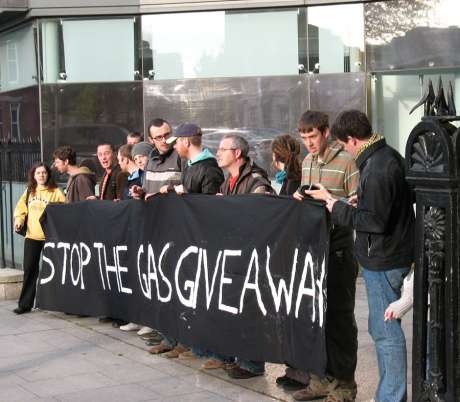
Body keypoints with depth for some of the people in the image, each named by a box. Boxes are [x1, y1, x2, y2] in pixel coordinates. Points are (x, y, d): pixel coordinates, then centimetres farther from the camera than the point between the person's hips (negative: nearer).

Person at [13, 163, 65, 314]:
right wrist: (19, 220, -5)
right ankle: (25, 304, 10)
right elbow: (21, 208, 13)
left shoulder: (56, 192, -3)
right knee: (30, 269, 5)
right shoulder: (29, 191, 12)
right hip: (31, 236, 4)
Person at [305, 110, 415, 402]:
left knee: (385, 331, -2)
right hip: (394, 252, 10)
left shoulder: (376, 169, -22)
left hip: (383, 260, -10)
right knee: (382, 328, 18)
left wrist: (338, 209, -11)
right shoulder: (389, 155, 8)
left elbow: (374, 221, -25)